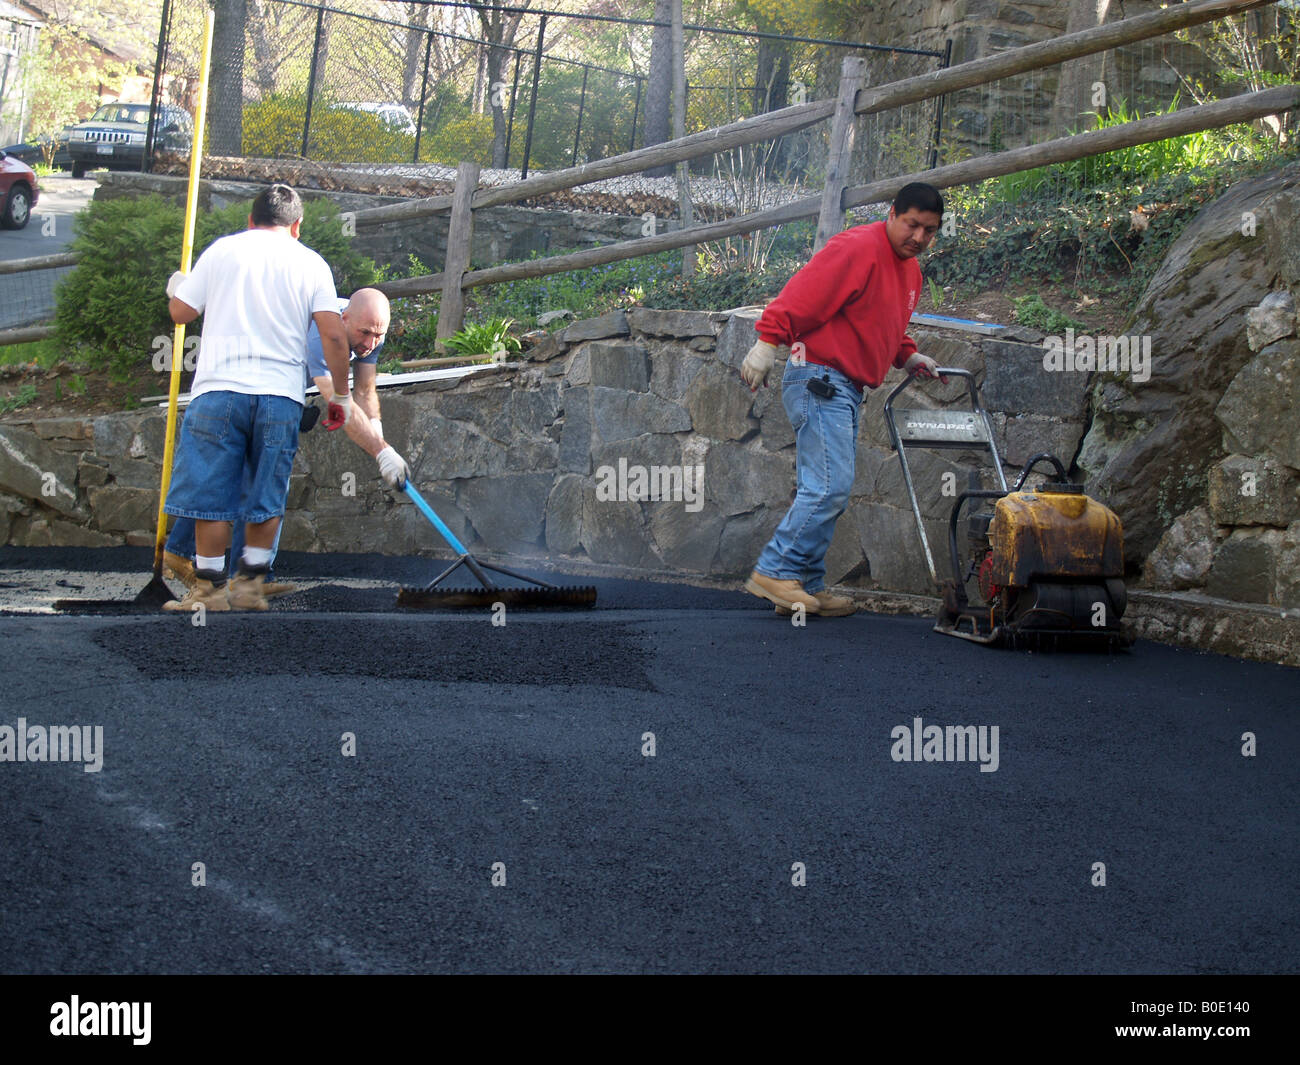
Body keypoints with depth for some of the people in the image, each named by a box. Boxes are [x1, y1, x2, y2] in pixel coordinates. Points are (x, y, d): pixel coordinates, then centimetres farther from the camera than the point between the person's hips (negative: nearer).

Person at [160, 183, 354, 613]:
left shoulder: (222, 250, 8)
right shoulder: (311, 263, 9)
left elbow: (181, 312, 11)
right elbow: (333, 334, -1)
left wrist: (176, 288, 33)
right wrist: (341, 393, 7)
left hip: (219, 388, -1)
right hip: (281, 394, 1)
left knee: (210, 494, 3)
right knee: (266, 498, 11)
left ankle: (209, 589, 5)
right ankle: (250, 586, 14)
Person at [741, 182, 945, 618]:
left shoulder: (909, 270, 19)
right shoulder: (857, 248, -12)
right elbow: (802, 294, -20)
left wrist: (909, 356, 18)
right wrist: (768, 341, -26)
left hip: (846, 390, 10)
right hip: (820, 380, -10)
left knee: (828, 492, 9)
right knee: (830, 487, -16)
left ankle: (807, 587, 13)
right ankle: (775, 571, -12)